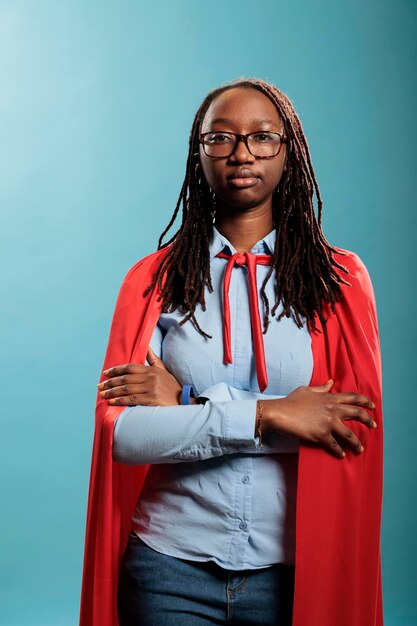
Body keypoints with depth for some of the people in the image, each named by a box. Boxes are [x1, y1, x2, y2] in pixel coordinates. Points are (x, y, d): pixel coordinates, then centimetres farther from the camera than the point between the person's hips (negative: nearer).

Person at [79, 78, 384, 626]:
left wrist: (185, 404, -13)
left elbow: (354, 421, -11)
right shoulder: (153, 279, 0)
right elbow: (121, 434, -9)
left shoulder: (340, 278, 0)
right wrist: (265, 414, -19)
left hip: (295, 568, 1)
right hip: (170, 565, 0)